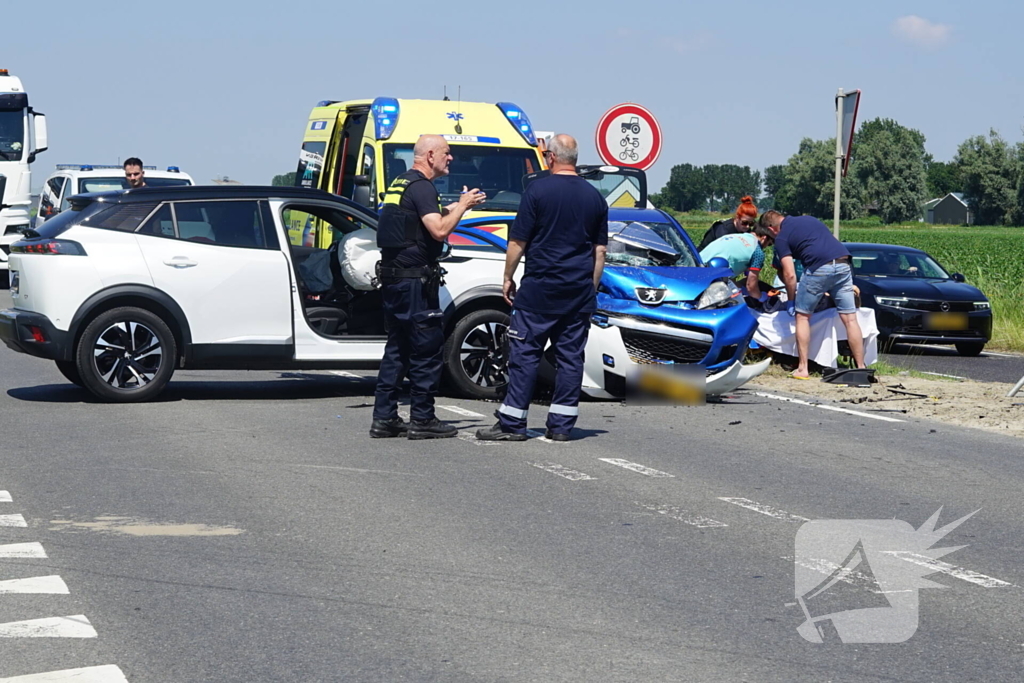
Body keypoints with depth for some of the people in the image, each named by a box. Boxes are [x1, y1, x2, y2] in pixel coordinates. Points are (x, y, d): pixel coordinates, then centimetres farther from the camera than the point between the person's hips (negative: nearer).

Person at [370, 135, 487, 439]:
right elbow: (439, 230, -22)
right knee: (427, 349, -2)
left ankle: (384, 418, 13)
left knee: (397, 348, 13)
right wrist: (462, 206, -8)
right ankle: (422, 420, 1)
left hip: (391, 278, 10)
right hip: (415, 280, -10)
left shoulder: (399, 183, 17)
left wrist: (453, 208, 19)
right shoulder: (421, 187, -13)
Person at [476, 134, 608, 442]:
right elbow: (600, 250, 11)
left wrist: (508, 278, 5)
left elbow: (517, 242, -6)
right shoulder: (594, 197, 8)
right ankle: (561, 425, 8)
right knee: (570, 356, 7)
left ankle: (512, 423, 0)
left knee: (525, 353, 0)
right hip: (580, 292, 4)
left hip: (539, 289, -4)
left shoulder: (538, 190, -7)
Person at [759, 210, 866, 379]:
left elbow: (790, 275, 1)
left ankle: (802, 368, 8)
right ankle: (861, 367, 7)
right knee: (850, 319, 7)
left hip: (819, 268, -5)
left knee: (802, 316, 10)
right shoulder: (809, 219, 28)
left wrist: (791, 300, 15)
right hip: (843, 264, 6)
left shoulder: (781, 237, 8)